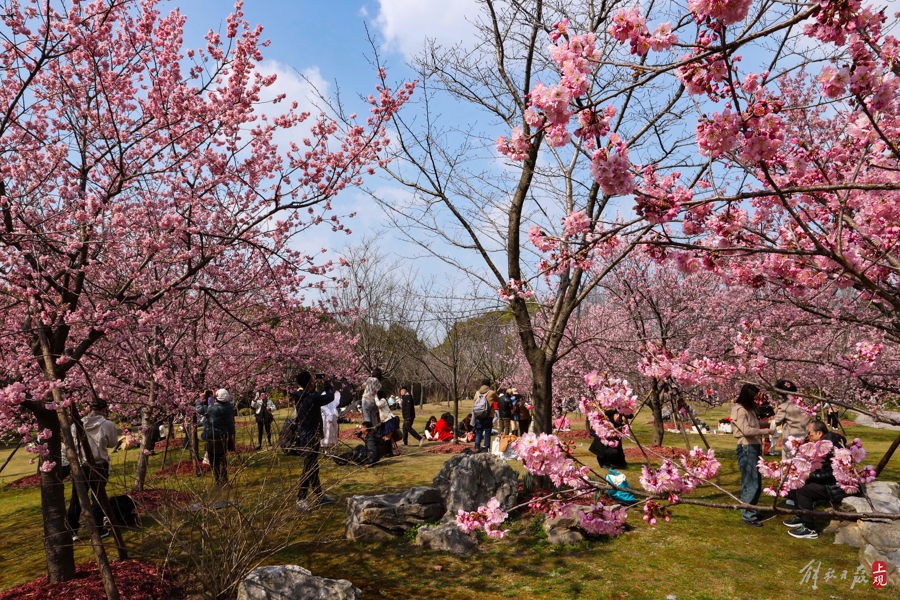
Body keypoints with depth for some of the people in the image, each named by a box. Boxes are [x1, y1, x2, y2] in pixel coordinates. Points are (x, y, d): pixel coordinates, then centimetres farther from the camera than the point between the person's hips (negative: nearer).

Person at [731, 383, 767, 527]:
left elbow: (754, 425, 18)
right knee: (751, 484, -7)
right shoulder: (740, 410, -12)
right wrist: (766, 431, -13)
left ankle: (750, 511, 26)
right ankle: (748, 516, -1)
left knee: (756, 483, 14)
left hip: (754, 447, 9)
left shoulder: (749, 409, 18)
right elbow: (746, 430, -19)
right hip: (746, 448, -9)